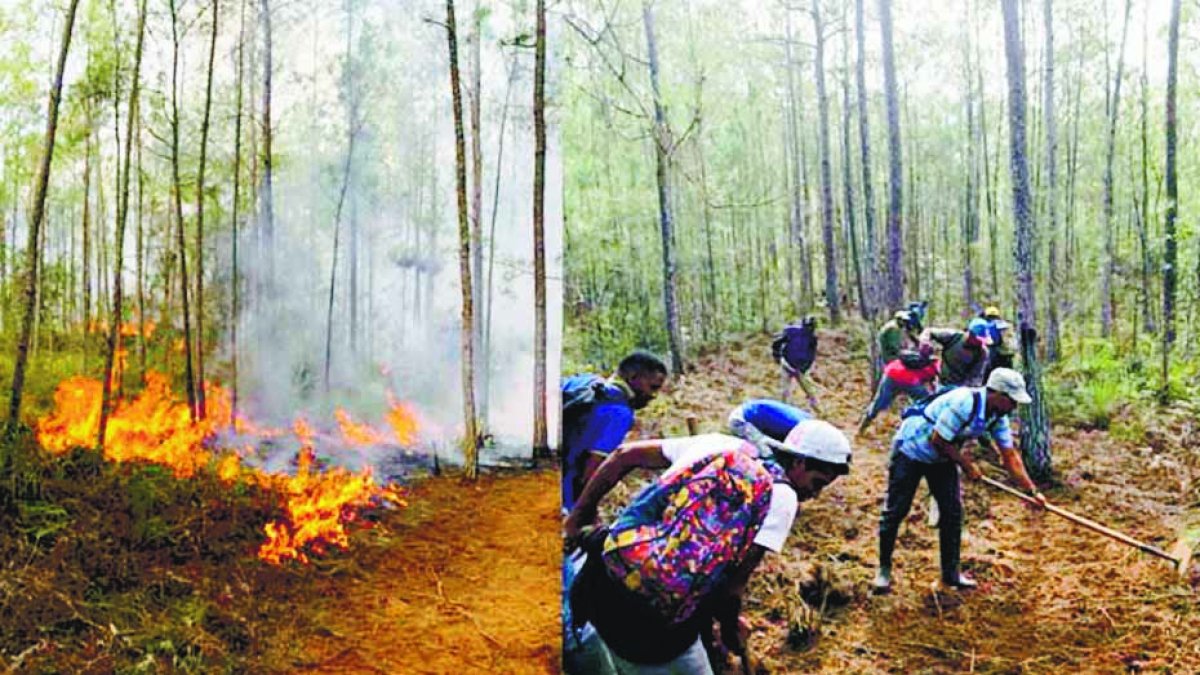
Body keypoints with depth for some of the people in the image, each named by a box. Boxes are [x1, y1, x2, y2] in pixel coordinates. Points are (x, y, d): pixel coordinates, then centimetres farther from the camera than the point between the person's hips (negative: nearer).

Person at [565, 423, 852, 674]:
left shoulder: (720, 444, 13)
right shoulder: (782, 497, 0)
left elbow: (625, 454, 14)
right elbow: (737, 574, -8)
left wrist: (575, 520, 23)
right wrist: (731, 622, 13)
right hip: (656, 626, -5)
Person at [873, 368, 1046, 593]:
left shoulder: (998, 416, -6)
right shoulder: (963, 403, -33)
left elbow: (1010, 456, 2)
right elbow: (937, 441, -27)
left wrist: (1033, 490, 0)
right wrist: (966, 464, -15)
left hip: (942, 456, 8)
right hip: (912, 449, -8)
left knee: (953, 512, 2)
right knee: (895, 511, -4)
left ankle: (950, 571, 15)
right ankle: (884, 569, 9)